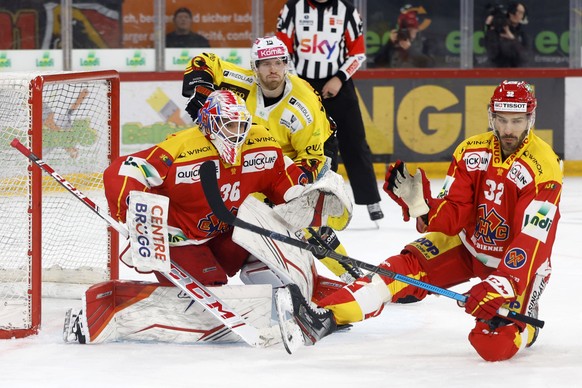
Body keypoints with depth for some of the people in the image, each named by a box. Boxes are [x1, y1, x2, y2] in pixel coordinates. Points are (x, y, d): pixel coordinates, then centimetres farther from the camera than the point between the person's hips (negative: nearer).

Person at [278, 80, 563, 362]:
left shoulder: (544, 166, -24)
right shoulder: (470, 152, -8)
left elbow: (532, 241, -30)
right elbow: (451, 216, -10)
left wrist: (502, 285, -41)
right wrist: (419, 204, -31)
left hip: (517, 258, -5)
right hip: (468, 243, 5)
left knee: (494, 345, -23)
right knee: (410, 264, -17)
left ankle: (525, 324, 12)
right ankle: (327, 316, -21)